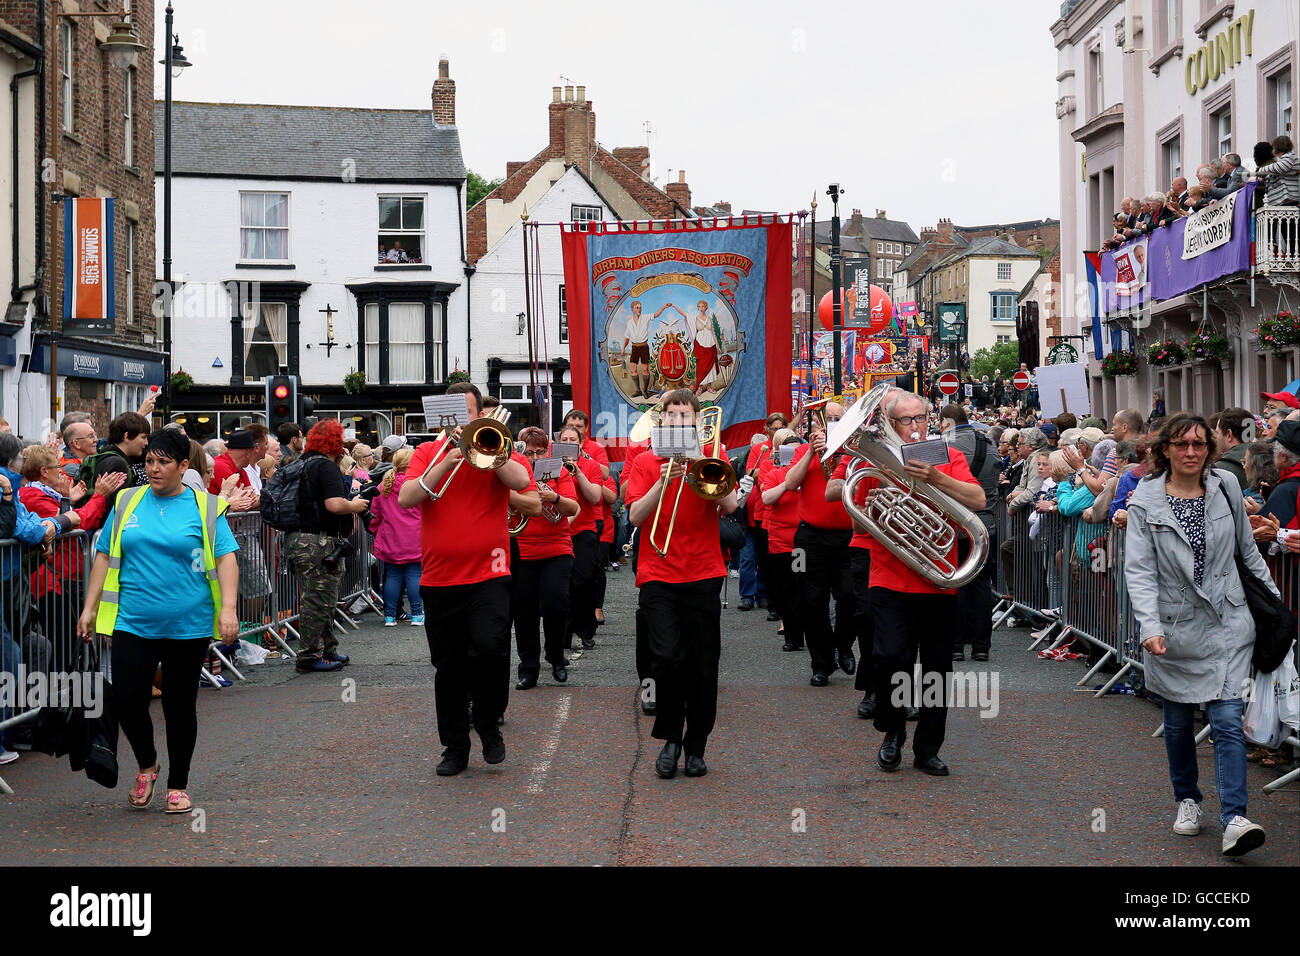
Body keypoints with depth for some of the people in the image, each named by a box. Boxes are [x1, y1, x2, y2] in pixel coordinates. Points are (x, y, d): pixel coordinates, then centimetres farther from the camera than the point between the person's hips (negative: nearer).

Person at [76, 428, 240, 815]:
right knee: (127, 700, -6)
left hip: (188, 625, -2)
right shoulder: (128, 503, 7)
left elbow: (226, 558, -4)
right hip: (133, 623, 2)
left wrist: (228, 608, -17)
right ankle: (146, 765, 23)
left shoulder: (205, 507, 0)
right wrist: (90, 609, 6)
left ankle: (177, 786, 23)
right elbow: (105, 556, 11)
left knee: (180, 705, 6)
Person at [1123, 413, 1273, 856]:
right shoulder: (1146, 501, -6)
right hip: (1175, 626, 0)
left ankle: (1234, 819, -13)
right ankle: (1187, 800, 33)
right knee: (1179, 720, 13)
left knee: (1228, 720, -9)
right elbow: (1139, 570, -12)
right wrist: (1150, 627, -23)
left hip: (1227, 624, 0)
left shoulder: (1226, 488, 1)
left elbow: (1248, 550, 14)